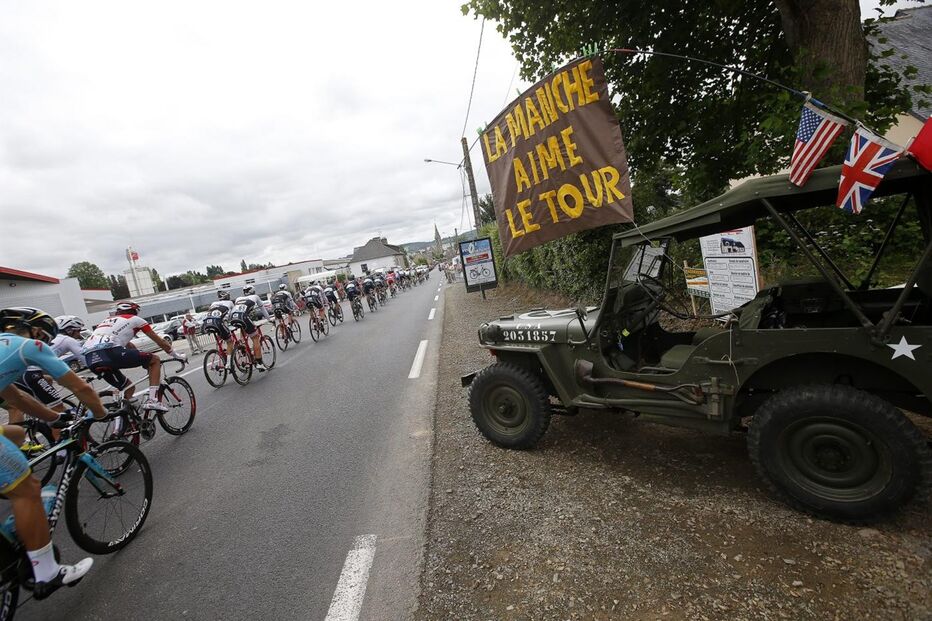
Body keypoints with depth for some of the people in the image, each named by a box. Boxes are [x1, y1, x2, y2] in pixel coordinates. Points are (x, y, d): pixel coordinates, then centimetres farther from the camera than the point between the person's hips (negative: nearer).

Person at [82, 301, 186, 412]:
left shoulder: (107, 321, 37)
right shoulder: (134, 319, 19)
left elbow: (127, 344, 45)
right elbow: (159, 341, 22)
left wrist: (143, 359, 55)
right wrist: (176, 355, 33)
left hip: (90, 359, 7)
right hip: (110, 352, -7)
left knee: (129, 387, 24)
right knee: (155, 360, 12)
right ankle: (152, 400, -1)